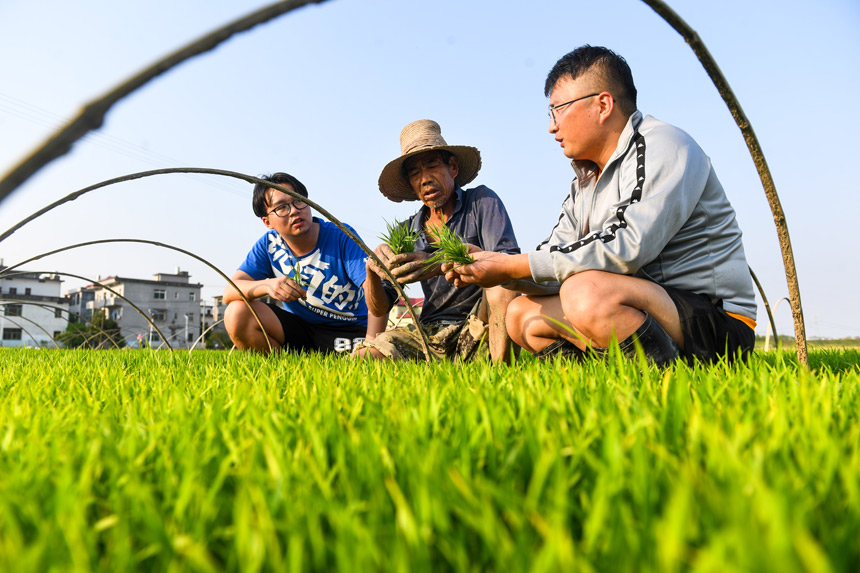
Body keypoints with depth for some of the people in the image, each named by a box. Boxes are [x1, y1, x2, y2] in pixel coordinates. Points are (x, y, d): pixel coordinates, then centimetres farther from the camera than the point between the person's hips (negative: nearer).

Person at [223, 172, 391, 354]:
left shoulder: (341, 237, -13)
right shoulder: (269, 244, -2)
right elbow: (230, 292, -9)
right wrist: (267, 285, -31)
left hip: (351, 331, -3)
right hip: (300, 329, 4)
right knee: (237, 313, -18)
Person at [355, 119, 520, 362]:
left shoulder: (482, 201, 0)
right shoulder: (409, 231, 10)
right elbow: (379, 308, 7)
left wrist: (442, 265, -32)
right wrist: (373, 269, -15)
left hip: (479, 330, -3)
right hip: (430, 333, 4)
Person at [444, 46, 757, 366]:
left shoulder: (664, 147, -11)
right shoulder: (584, 182, 16)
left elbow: (628, 246, -27)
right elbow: (558, 266, 12)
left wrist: (514, 266, -23)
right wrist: (492, 262, -6)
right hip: (643, 311, 9)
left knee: (587, 293, -34)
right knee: (522, 314, 5)